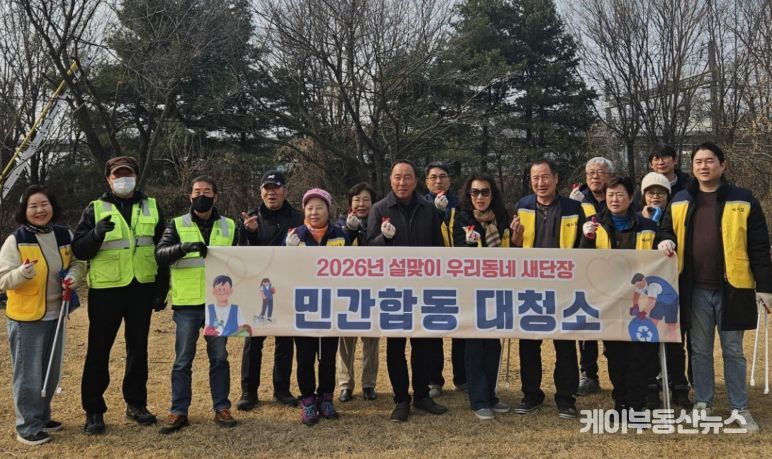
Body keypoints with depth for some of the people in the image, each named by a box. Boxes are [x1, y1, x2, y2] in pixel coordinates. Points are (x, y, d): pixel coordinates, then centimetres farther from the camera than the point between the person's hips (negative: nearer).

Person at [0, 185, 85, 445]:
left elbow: (78, 262, 11)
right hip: (25, 317, -5)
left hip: (55, 314, 5)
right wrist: (23, 273, -34)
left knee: (51, 372, 16)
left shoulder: (65, 236, 1)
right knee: (29, 374, 0)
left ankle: (42, 417, 33)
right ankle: (27, 427, 13)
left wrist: (74, 276, -11)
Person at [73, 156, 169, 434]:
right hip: (105, 290, -2)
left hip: (142, 288, 2)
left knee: (138, 348, 10)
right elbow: (78, 250, -4)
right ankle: (93, 410, 14)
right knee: (98, 351, 3)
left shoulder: (151, 207, 9)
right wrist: (97, 233, -24)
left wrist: (162, 288, 7)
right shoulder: (95, 209, 3)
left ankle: (136, 404, 23)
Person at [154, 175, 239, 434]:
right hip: (187, 304, -1)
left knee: (219, 357, 8)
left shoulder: (229, 226, 9)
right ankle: (179, 411, 16)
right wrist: (183, 247, -29)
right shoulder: (177, 225, 4)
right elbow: (160, 255, -10)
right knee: (183, 360, 5)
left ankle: (221, 408, 19)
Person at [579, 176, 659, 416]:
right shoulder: (595, 225, 8)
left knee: (640, 356, -3)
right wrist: (587, 239, -15)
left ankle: (636, 405, 6)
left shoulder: (647, 227, 8)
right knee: (615, 356, 6)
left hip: (641, 302, 0)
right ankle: (620, 404, 16)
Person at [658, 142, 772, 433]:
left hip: (732, 288, -2)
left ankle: (739, 407, 21)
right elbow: (667, 230, 18)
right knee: (700, 349, 11)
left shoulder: (743, 201, -1)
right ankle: (703, 403, 23)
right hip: (696, 289, 2)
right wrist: (665, 241, -7)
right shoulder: (680, 201, 7)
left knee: (733, 350, 8)